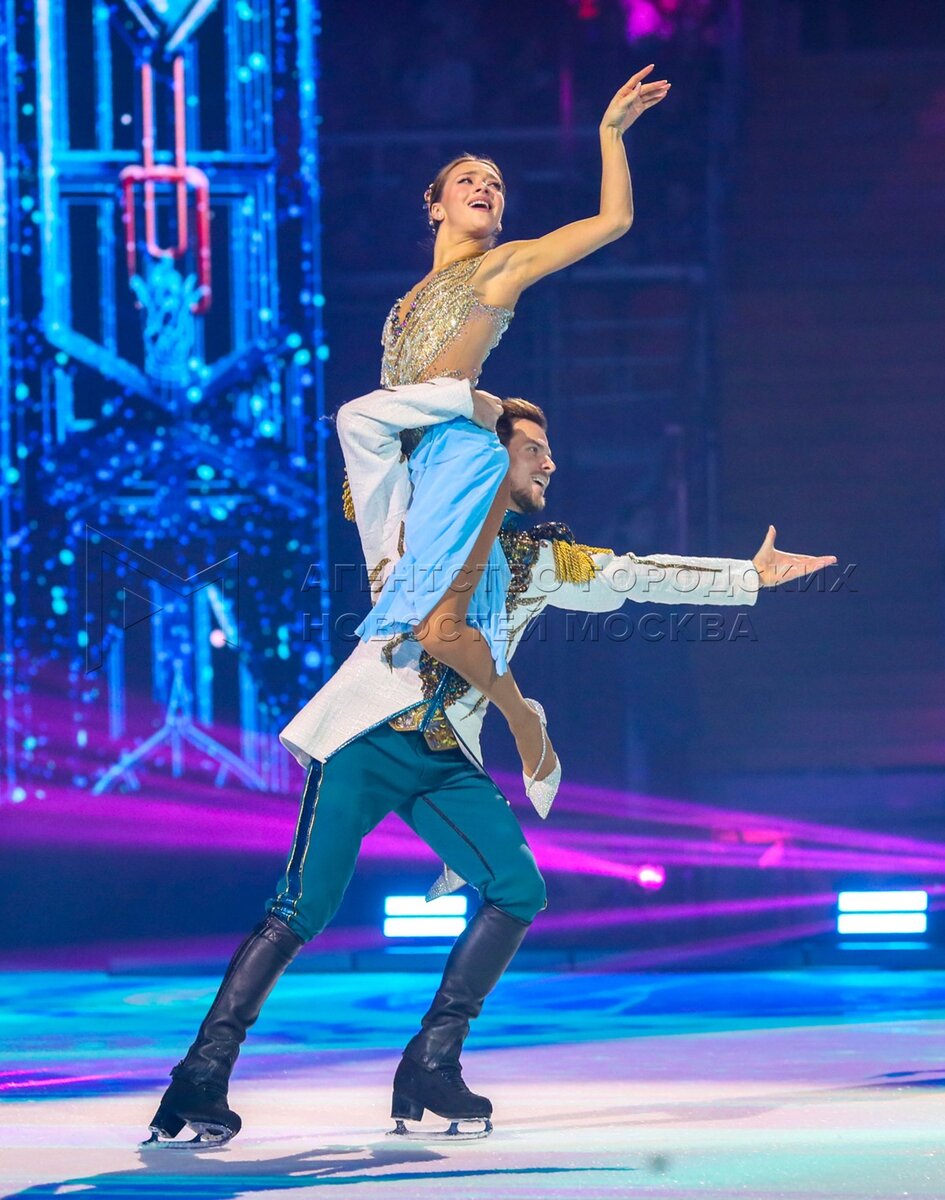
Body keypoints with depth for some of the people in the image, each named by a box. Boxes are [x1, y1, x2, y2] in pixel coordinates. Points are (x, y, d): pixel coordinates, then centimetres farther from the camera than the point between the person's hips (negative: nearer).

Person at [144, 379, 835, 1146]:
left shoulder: (543, 558, 19)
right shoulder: (413, 517, 7)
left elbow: (642, 576, 24)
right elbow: (361, 420, -4)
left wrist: (748, 577, 24)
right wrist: (468, 400, -3)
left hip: (447, 760, 5)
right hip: (369, 737, -5)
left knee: (518, 889, -11)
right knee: (302, 911, -14)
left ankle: (430, 1069, -4)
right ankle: (204, 1075, -13)